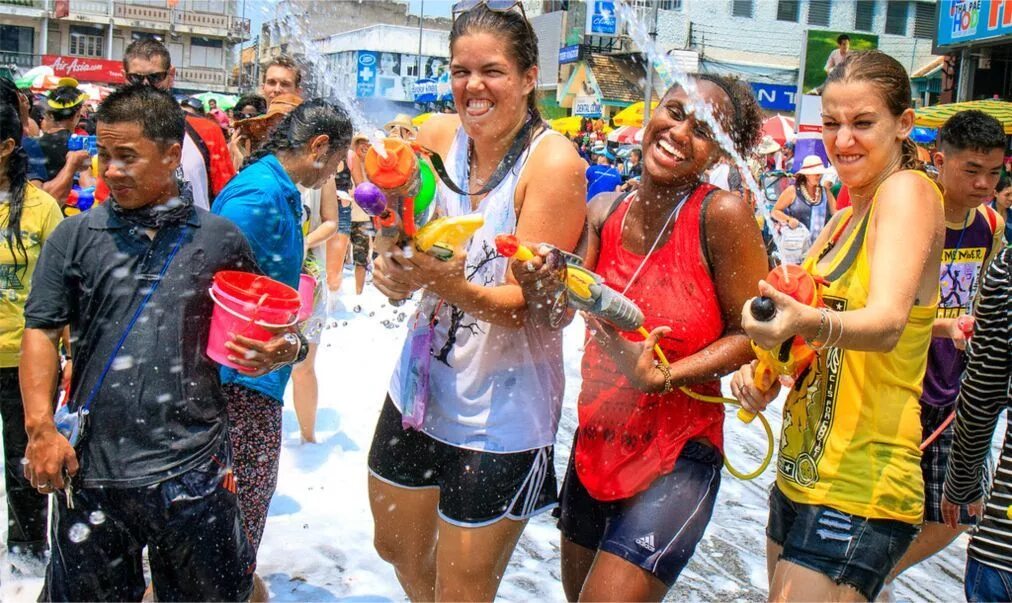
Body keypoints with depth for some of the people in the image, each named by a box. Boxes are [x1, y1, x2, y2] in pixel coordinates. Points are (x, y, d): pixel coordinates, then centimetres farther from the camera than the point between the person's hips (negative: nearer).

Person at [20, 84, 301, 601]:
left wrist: (272, 354, -11)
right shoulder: (75, 238, 3)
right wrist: (41, 426, -10)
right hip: (91, 467, 1)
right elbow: (41, 332, 2)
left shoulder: (220, 240, 3)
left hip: (193, 467, 0)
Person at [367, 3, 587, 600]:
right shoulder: (439, 136, -2)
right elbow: (402, 248, 2)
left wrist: (448, 284, -38)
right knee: (398, 550, 25)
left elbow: (530, 303, -20)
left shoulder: (554, 162, -18)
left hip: (500, 411, -5)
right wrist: (398, 274, -21)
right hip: (421, 386, 6)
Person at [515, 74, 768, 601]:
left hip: (678, 456, -6)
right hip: (595, 441, 6)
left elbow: (752, 333, -14)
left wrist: (664, 378, -25)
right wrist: (538, 290, -27)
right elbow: (555, 318, -5)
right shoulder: (604, 211, -1)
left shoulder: (722, 214, -17)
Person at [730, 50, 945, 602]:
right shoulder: (843, 220, 14)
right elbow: (795, 312, 13)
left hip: (859, 497, -9)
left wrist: (808, 323, -47)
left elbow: (887, 323, -29)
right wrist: (762, 368, -8)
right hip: (799, 477, 9)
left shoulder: (908, 190, -12)